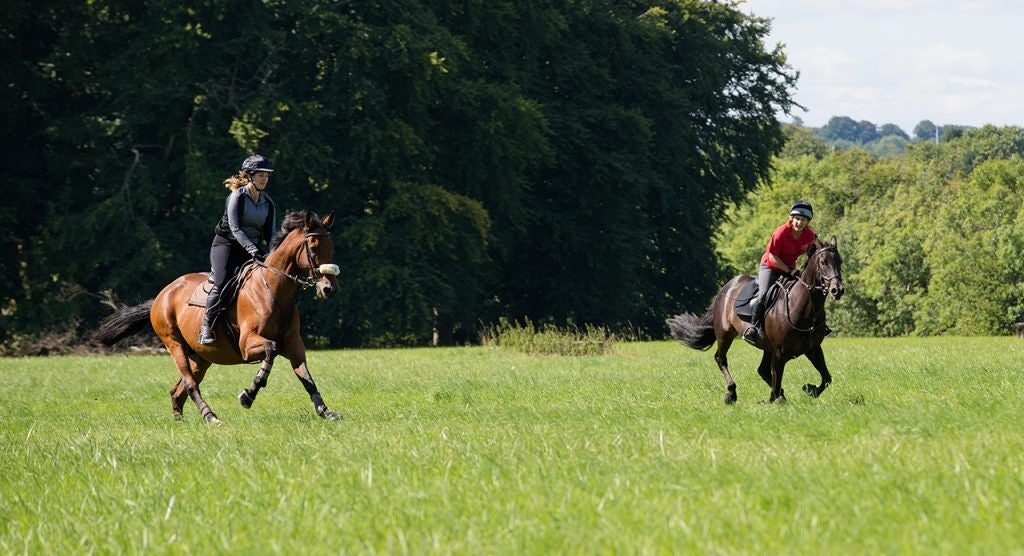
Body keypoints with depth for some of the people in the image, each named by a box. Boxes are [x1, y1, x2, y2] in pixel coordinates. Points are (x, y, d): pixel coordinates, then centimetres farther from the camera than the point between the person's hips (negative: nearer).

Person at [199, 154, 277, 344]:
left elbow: (270, 233, 5)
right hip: (226, 244, -6)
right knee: (222, 284, -24)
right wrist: (251, 249, -31)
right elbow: (235, 228, -19)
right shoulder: (237, 197, -10)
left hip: (252, 248, 6)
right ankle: (206, 328, -19)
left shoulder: (268, 203, 8)